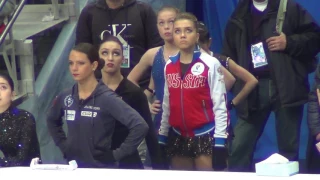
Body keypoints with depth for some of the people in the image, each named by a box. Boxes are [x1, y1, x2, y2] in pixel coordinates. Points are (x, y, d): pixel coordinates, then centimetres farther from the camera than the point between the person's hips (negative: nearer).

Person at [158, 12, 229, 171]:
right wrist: (162, 135, 15)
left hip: (204, 135, -5)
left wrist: (219, 140, -13)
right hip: (178, 136, 5)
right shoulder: (169, 65, 8)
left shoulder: (210, 64, -8)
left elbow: (220, 103, -9)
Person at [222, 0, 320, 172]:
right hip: (252, 89, 2)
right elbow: (229, 56, 15)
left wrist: (289, 43, -11)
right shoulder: (239, 17, 15)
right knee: (239, 146, -4)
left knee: (289, 148, 3)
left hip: (286, 87, -2)